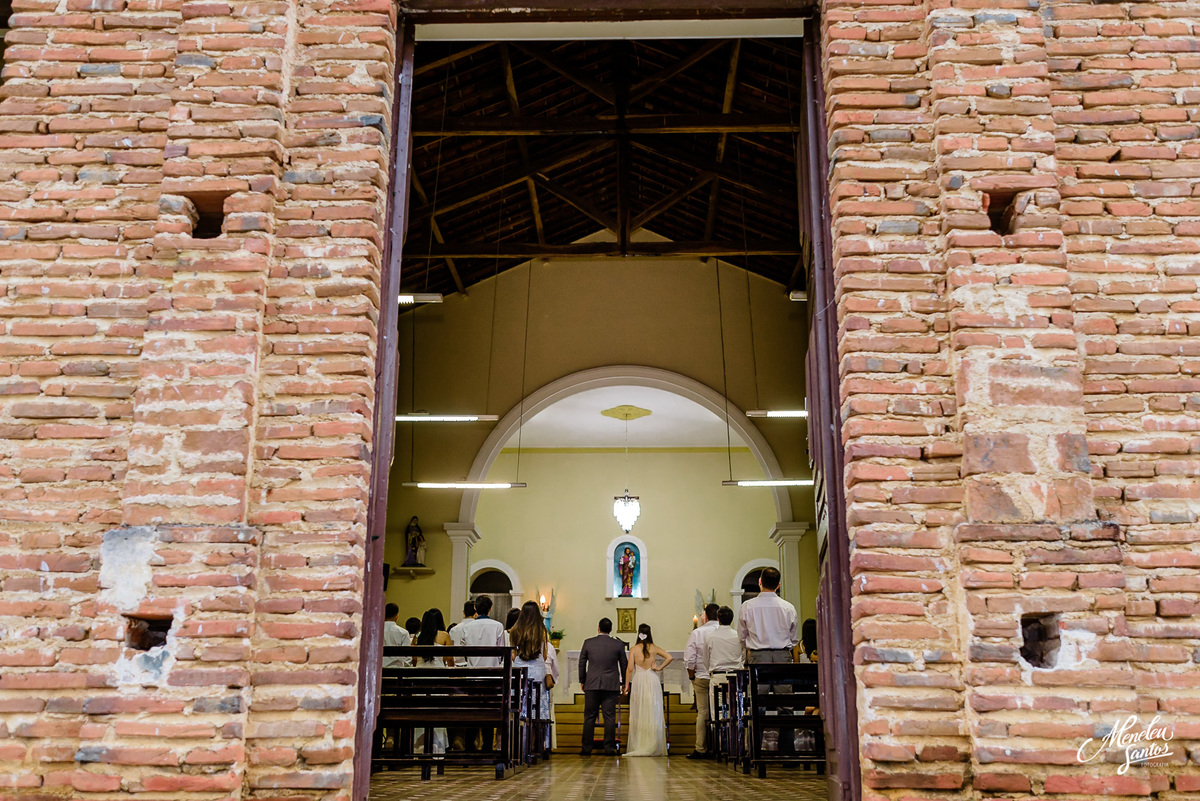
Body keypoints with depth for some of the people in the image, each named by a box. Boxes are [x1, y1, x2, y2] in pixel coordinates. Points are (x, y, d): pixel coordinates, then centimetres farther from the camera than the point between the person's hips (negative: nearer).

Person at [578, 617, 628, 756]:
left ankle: (586, 748, 6)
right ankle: (609, 748, 2)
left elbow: (582, 663, 6)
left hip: (592, 684, 0)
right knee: (609, 717, 2)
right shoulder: (618, 644, 1)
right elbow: (624, 665, 8)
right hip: (611, 685, 0)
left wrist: (582, 681, 17)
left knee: (589, 717, 5)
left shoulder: (588, 642, 1)